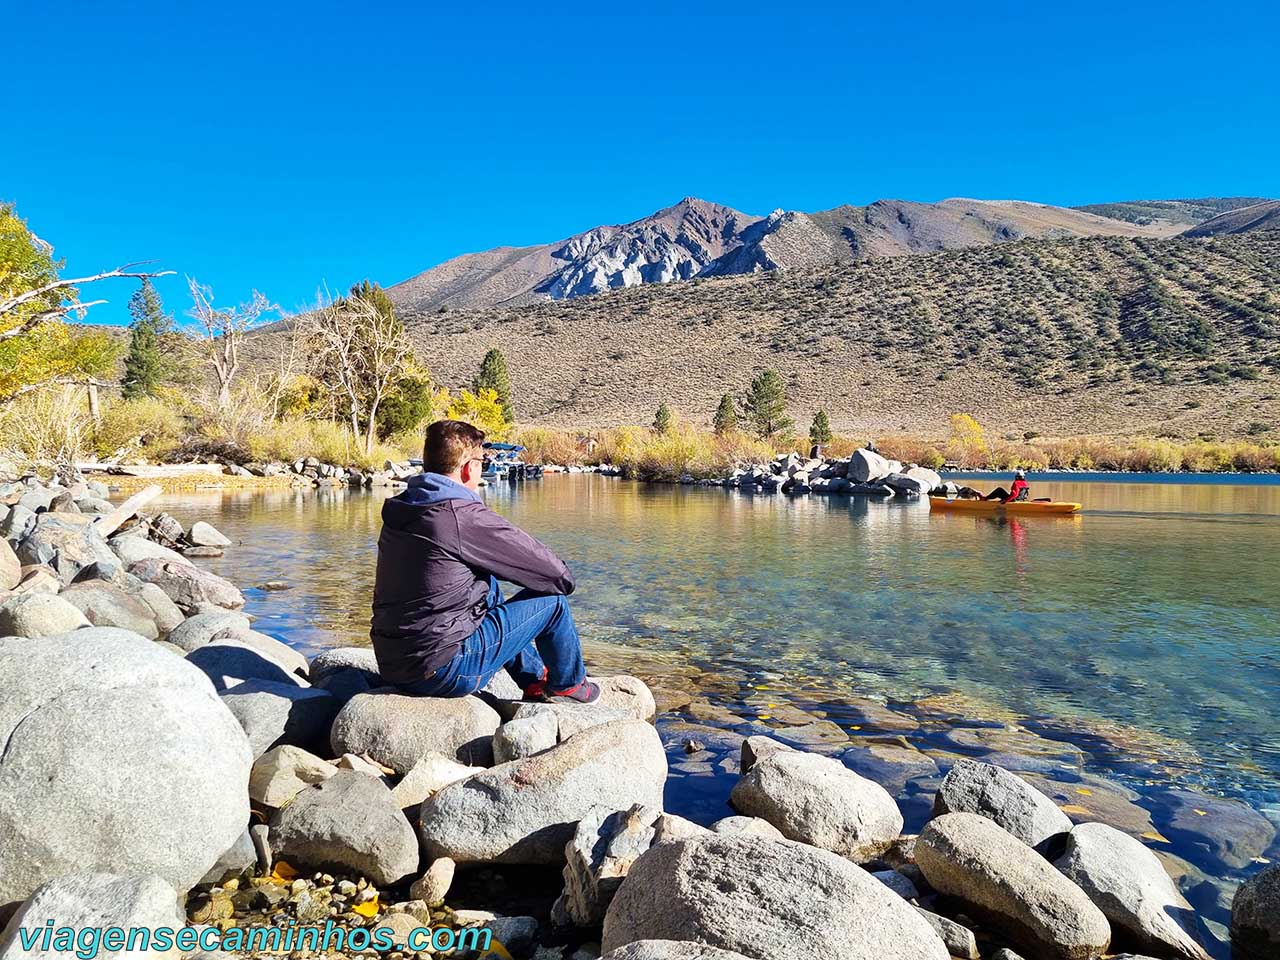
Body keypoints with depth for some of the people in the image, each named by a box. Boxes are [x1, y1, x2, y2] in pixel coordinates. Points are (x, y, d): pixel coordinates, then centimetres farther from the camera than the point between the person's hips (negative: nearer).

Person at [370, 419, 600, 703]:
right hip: (443, 672, -8)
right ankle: (567, 686, 28)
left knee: (488, 587, 28)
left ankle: (535, 679, 39)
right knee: (552, 600, 3)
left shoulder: (397, 512, 6)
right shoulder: (467, 517, -19)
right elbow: (559, 576, -12)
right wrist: (563, 579, 12)